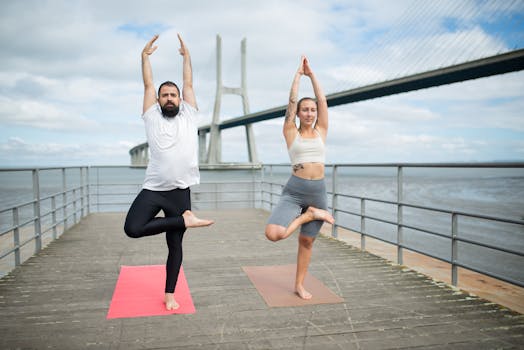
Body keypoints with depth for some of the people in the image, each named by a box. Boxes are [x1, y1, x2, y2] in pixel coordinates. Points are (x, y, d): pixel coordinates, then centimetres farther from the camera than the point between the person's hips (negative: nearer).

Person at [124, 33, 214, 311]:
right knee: (132, 228, -22)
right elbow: (148, 84, 12)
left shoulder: (188, 115, 12)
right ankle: (185, 220, -3)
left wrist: (186, 55, 24)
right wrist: (145, 55, 17)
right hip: (153, 189, 0)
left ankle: (170, 294, 23)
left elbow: (189, 84, 15)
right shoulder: (152, 117, 10)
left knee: (175, 244, 7)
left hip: (180, 191, 0)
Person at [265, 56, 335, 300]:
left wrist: (311, 74, 11)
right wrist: (298, 74, 6)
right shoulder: (291, 133, 3)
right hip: (294, 190, -2)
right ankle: (309, 214, 2)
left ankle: (299, 285, 26)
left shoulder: (321, 132, 10)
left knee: (307, 241, 9)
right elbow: (292, 100, -1)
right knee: (273, 233, -22)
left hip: (318, 191, 3)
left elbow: (323, 100, 7)